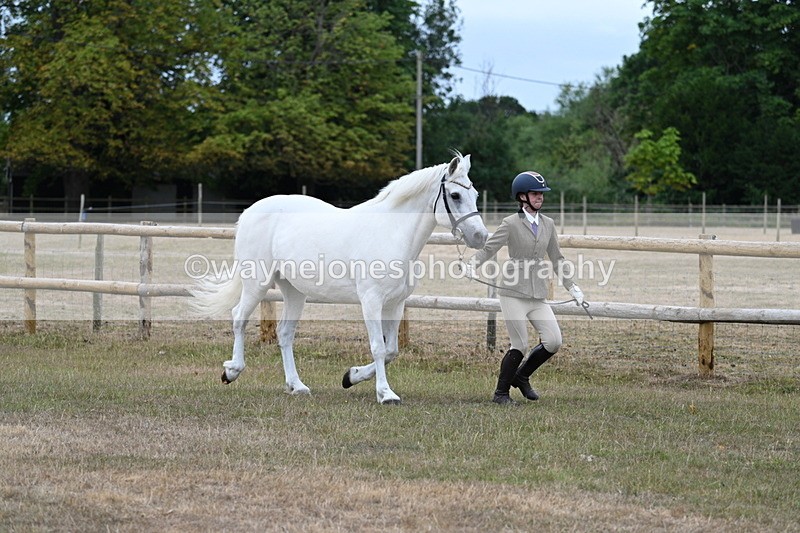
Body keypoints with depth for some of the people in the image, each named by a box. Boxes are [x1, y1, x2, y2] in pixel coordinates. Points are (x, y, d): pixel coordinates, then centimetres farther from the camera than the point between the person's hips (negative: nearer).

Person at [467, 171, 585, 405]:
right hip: (513, 292, -5)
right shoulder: (511, 224, -4)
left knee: (553, 341, -3)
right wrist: (473, 265, -28)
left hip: (538, 295, 5)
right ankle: (501, 392, 11)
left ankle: (521, 377, 19)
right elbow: (489, 248, -9)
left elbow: (556, 259, 19)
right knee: (520, 345, -6)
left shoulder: (548, 224, 11)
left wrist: (571, 287, 18)